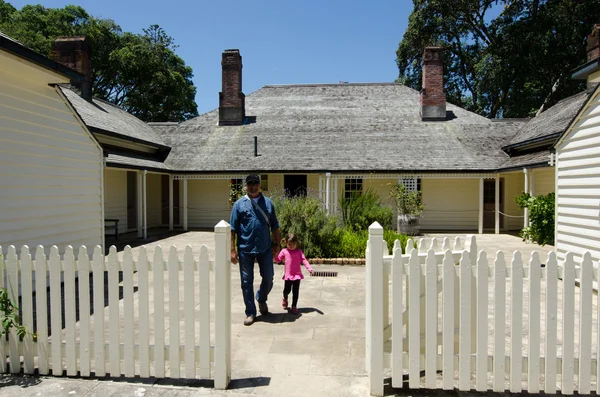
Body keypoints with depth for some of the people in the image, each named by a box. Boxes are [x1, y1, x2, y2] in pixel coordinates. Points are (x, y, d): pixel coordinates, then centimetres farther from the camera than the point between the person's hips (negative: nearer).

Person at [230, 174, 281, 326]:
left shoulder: (268, 203, 6)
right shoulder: (239, 204, 0)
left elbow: (274, 226, 10)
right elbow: (233, 229, -1)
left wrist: (277, 244, 6)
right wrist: (233, 250, -6)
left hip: (265, 248, 2)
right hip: (245, 249, -1)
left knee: (268, 278, 8)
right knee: (246, 282, 5)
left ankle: (261, 299, 38)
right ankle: (250, 312, 20)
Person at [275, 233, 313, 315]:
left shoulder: (299, 251, 1)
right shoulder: (284, 251, 3)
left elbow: (304, 260, -5)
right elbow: (278, 259, 3)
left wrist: (310, 269, -17)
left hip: (297, 275, 0)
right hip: (288, 275, 0)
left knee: (296, 291, 1)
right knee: (287, 290, 4)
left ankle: (294, 306, 12)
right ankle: (285, 299, 38)